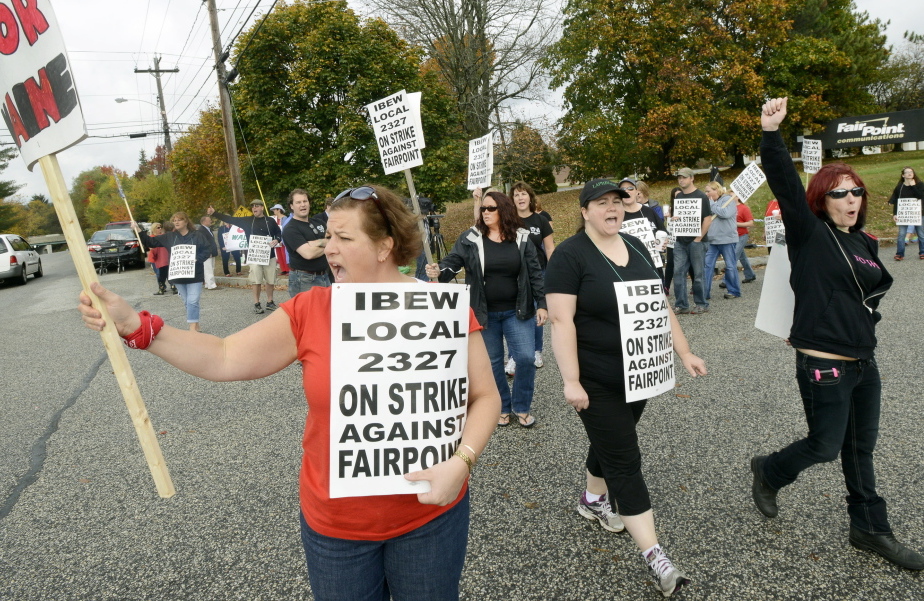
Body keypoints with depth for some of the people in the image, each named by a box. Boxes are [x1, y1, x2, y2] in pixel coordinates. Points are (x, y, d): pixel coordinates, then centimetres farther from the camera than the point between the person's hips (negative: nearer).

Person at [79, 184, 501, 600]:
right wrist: (134, 325, -16)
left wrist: (461, 461, -22)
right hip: (333, 521, 2)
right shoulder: (309, 311, -7)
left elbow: (484, 397, -7)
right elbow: (223, 359, -8)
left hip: (429, 516, -1)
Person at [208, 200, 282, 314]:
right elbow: (230, 219, 4)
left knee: (270, 281, 5)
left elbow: (279, 233, 11)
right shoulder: (248, 221, 6)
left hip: (269, 255, 0)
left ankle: (270, 302, 19)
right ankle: (256, 304, 8)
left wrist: (276, 240, -11)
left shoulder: (270, 221, 4)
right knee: (256, 281, -1)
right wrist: (214, 213, -4)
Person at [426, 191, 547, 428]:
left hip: (516, 311, 0)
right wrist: (439, 271, -33)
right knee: (492, 362, 10)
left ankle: (522, 407, 19)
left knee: (526, 358, -2)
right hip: (484, 313, 0)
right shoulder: (470, 239, -3)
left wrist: (541, 304, -1)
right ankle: (502, 407, 28)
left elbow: (534, 273, 2)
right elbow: (452, 262, -10)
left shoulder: (522, 239, 0)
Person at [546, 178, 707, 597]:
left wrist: (684, 352, 9)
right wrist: (571, 381, -23)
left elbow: (659, 303, 12)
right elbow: (561, 320, -20)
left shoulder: (636, 247, 7)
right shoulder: (570, 255, -15)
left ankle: (593, 500, 47)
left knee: (612, 442, 22)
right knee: (624, 460, -2)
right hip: (597, 380, -7)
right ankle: (654, 557, 5)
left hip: (638, 374, 7)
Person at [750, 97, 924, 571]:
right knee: (825, 447, 2)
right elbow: (785, 185, -24)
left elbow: (880, 283, 26)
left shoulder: (865, 243, 11)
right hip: (824, 366, -7)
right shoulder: (809, 234, -10)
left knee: (861, 450, 17)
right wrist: (771, 133, -33)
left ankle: (870, 529, 32)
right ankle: (769, 472, 31)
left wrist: (867, 304, 6)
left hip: (864, 362, 7)